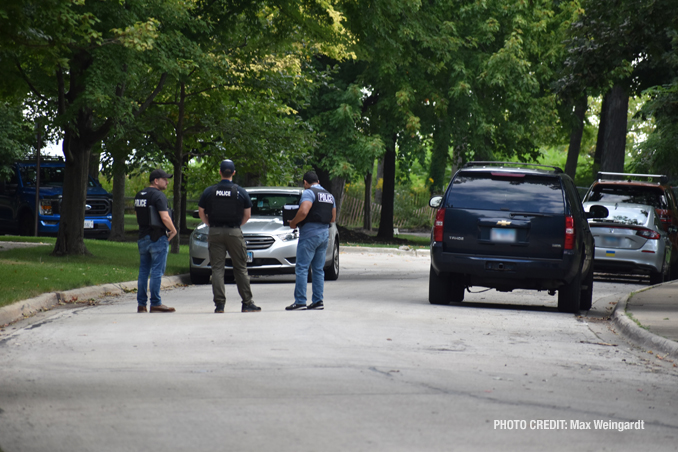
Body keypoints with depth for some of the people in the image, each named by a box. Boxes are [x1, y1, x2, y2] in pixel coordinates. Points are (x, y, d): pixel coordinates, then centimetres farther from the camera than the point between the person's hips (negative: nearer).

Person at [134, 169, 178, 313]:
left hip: (143, 237, 8)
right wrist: (173, 230, -5)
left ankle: (141, 304, 10)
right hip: (158, 238, -8)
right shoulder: (159, 196, -14)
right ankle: (155, 304, -5)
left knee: (143, 271, 10)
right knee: (157, 271, -5)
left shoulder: (139, 195, 12)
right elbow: (165, 217, -20)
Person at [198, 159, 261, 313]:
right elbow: (247, 215, 3)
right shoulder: (241, 192, -1)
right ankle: (247, 303, 6)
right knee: (240, 268, 6)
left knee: (217, 269, 2)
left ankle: (219, 304, -3)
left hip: (215, 232, 1)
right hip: (235, 233, 0)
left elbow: (201, 212, 5)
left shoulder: (209, 191, 0)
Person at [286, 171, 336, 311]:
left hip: (310, 233, -8)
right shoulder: (329, 196, 17)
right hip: (325, 233, 8)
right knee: (318, 269, 10)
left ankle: (300, 301, -11)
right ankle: (318, 301, 8)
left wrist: (293, 223, -8)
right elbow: (333, 218, 19)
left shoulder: (309, 193, -9)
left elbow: (303, 211, -22)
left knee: (302, 268, -6)